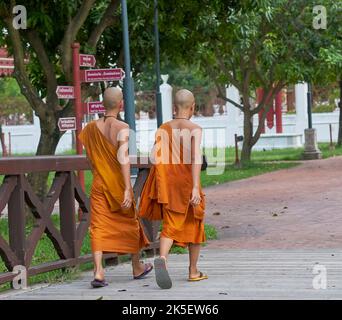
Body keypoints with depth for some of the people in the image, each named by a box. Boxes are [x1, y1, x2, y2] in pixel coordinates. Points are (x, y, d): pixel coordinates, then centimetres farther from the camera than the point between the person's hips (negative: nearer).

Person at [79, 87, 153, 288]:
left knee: (99, 228, -1)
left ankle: (98, 271, -18)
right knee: (130, 224, 15)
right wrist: (127, 190, -25)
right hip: (119, 184, -3)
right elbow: (123, 159, -22)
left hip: (99, 185, 3)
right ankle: (137, 268, 31)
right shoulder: (122, 128, -14)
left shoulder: (92, 128, 3)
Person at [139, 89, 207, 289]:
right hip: (188, 184, -3)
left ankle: (162, 259, -34)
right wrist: (196, 187, -26)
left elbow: (156, 158, 4)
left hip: (167, 185, 3)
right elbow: (196, 157, -21)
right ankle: (193, 271, 26)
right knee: (194, 225, 18)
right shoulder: (195, 129, -8)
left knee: (170, 226, -2)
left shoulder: (163, 129, 5)